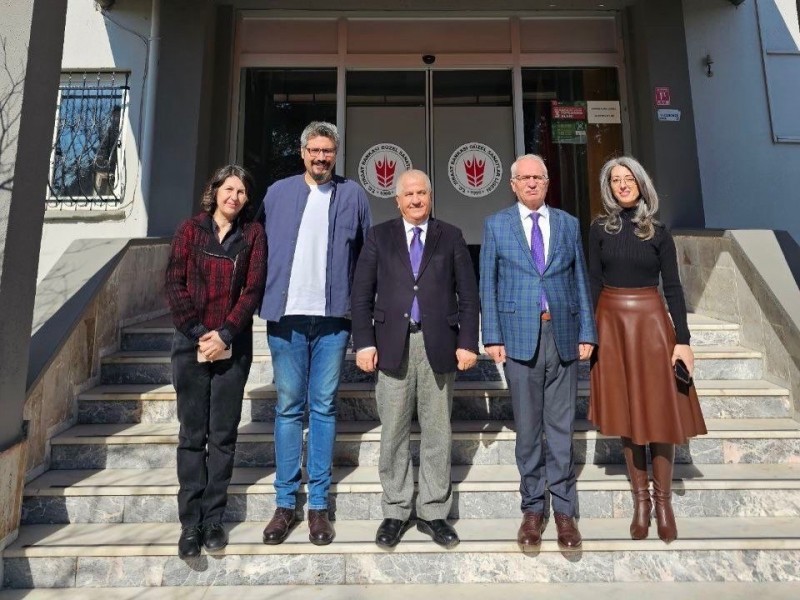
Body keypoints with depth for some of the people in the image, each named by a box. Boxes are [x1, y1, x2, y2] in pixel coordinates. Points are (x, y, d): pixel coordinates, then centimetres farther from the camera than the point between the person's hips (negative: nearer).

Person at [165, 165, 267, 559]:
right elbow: (174, 283, 0)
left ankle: (214, 519, 17)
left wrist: (225, 334, -13)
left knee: (223, 434, 5)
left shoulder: (253, 234, 4)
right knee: (192, 434, 4)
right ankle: (190, 523, 14)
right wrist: (198, 333, -10)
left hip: (233, 346, 0)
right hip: (191, 344, 0)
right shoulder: (191, 229, 6)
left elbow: (252, 289, -3)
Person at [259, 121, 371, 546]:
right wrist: (264, 302, 4)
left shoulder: (353, 195, 8)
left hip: (332, 318, 0)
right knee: (288, 408, 7)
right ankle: (285, 503, 19)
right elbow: (260, 249, 11)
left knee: (324, 408, 6)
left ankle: (318, 504, 18)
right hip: (285, 316, 1)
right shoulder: (278, 192, 10)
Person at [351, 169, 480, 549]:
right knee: (393, 433, 5)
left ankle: (432, 512, 22)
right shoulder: (379, 236, 10)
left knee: (437, 432, 7)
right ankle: (395, 512, 21)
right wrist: (364, 342, -4)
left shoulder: (450, 237, 10)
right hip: (393, 344, 0)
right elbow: (362, 295, 5)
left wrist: (467, 342, -2)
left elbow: (468, 295, 7)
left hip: (438, 345, 1)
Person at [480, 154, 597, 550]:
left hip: (563, 335, 2)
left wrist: (586, 333, 3)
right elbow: (488, 285, 3)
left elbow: (580, 281, 10)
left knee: (561, 427, 7)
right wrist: (492, 336, -5)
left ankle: (564, 509, 21)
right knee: (527, 428, 7)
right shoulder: (496, 225, 6)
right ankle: (533, 508, 22)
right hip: (519, 335, -1)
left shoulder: (568, 224, 11)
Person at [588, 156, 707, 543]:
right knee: (625, 415, 7)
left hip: (652, 324, 0)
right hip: (612, 324, 1)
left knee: (660, 412, 1)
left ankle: (663, 500, 18)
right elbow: (593, 283, 2)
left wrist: (682, 339, -6)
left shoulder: (658, 232, 3)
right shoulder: (600, 229, 4)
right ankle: (641, 499, 21)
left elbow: (673, 288, 1)